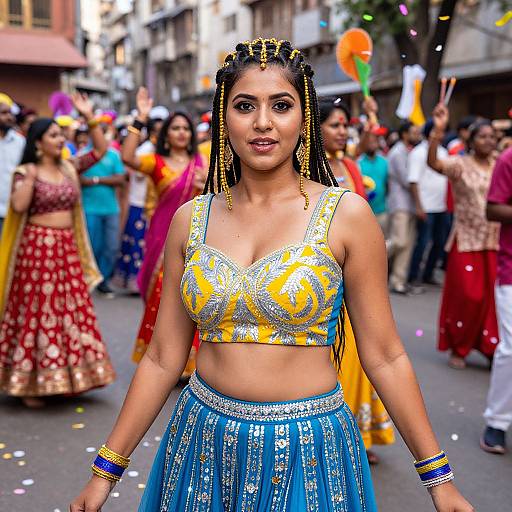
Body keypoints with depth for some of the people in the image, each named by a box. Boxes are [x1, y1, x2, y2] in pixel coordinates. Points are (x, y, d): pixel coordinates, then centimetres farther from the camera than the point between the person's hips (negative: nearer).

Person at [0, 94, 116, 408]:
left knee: (71, 312, 7)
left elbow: (101, 150, 11)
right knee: (37, 313, -2)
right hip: (37, 248, -5)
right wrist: (31, 177, -18)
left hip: (67, 249, 5)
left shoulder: (69, 168, 10)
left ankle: (66, 377, 19)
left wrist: (89, 117, 4)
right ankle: (31, 384, 8)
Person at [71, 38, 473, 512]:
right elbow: (163, 359, 3)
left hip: (308, 450, -2)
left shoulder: (345, 215, -8)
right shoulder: (191, 220, -1)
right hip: (203, 441, 3)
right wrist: (107, 470, 4)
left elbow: (385, 356, -5)